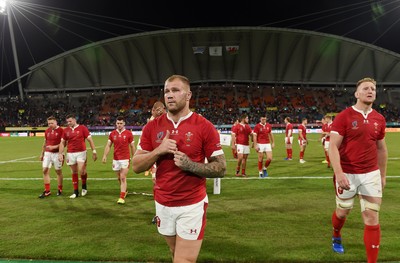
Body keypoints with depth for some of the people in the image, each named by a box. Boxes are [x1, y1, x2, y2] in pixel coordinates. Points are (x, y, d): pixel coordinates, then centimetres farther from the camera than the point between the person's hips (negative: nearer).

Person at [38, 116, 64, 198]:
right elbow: (45, 143, 20)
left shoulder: (61, 130, -8)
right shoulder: (47, 131, 11)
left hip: (57, 153, -5)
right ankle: (47, 191, 6)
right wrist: (42, 153, 20)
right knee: (45, 170, -1)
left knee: (58, 171, 4)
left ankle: (59, 190, 18)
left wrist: (54, 147, -20)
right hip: (47, 153, 5)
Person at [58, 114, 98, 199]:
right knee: (74, 173, 7)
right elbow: (62, 143, 11)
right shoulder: (66, 130, 7)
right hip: (70, 154, 3)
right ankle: (76, 192, 17)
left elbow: (90, 140, -3)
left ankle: (84, 185, 17)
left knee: (81, 171, -12)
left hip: (81, 153, -3)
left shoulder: (82, 128, -3)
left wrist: (94, 151, -8)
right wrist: (60, 154, 2)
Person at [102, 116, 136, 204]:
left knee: (123, 178, -9)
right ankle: (124, 191, 37)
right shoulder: (112, 134, 4)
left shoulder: (128, 133, -4)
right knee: (119, 178, 14)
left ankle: (122, 197, -5)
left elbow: (132, 146, 1)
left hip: (125, 159, -4)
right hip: (116, 159, 4)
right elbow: (108, 145, 5)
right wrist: (105, 155, -8)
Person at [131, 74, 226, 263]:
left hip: (192, 205, -4)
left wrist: (190, 165, -24)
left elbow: (221, 168, -9)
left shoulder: (204, 126, -11)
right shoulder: (152, 126, 0)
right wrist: (158, 151, -17)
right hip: (163, 204, 4)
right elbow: (136, 166, 0)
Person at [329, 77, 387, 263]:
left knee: (372, 218, 1)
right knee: (342, 212, 16)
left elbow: (381, 148, 16)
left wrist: (383, 175, 17)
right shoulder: (343, 117, -10)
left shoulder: (379, 119, 5)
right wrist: (338, 173, -26)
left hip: (371, 175, 3)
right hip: (347, 175, -3)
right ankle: (336, 237, 48)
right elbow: (333, 147, -15)